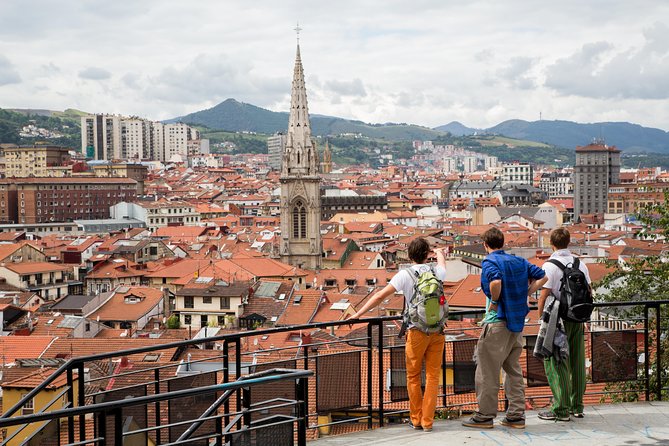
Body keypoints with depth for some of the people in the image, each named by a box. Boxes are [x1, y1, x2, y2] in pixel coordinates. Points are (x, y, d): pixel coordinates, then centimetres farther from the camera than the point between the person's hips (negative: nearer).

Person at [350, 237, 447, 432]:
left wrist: (358, 314, -3)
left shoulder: (405, 274, -7)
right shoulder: (436, 272, 4)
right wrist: (440, 253, 55)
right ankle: (427, 421, 10)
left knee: (413, 376, 12)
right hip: (437, 330, 3)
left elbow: (380, 295, -10)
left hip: (417, 331, -3)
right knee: (432, 376, 8)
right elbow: (442, 265, 31)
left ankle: (416, 419, 18)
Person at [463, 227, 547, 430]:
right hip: (517, 322, 7)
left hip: (497, 322, -7)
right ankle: (516, 416, 16)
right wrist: (524, 295, 9)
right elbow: (542, 276, 13)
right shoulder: (519, 261, 11)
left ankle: (485, 416, 7)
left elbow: (496, 281, -31)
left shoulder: (489, 261, -11)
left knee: (487, 371, 2)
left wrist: (494, 301, -15)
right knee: (514, 370, 14)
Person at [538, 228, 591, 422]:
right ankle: (577, 406, 21)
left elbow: (543, 297, -15)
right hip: (577, 319, 6)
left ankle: (561, 410, 0)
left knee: (557, 363, -1)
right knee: (577, 361, 12)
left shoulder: (549, 266, -13)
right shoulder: (580, 264, 7)